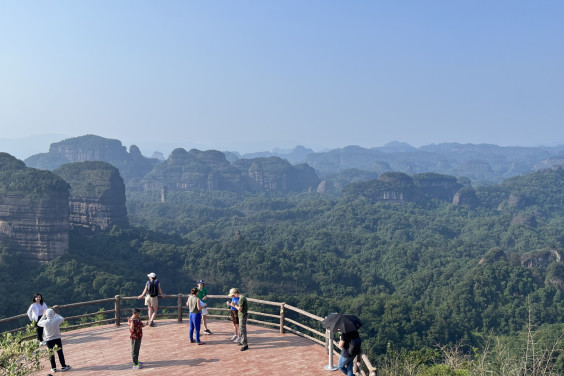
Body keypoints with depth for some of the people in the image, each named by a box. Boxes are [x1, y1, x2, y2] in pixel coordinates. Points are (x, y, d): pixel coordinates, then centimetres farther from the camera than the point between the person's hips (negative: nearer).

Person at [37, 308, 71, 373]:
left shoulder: (45, 322, -19)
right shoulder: (56, 320, -18)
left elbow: (38, 324, 4)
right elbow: (62, 318, 5)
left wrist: (43, 316, 7)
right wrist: (55, 314, 9)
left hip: (49, 340, 0)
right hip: (57, 338, 0)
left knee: (51, 354, 12)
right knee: (60, 352, 11)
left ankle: (54, 368, 18)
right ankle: (63, 366, 17)